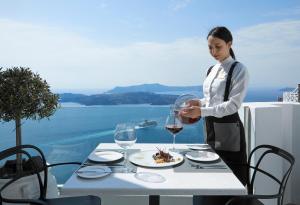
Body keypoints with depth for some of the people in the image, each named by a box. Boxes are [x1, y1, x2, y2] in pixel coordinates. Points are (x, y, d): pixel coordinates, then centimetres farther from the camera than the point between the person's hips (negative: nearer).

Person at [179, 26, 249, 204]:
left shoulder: (239, 70, -10)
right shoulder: (212, 70, 11)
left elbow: (233, 104, -18)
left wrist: (202, 111, -27)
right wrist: (200, 102, -3)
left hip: (228, 129, -7)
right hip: (211, 128, 7)